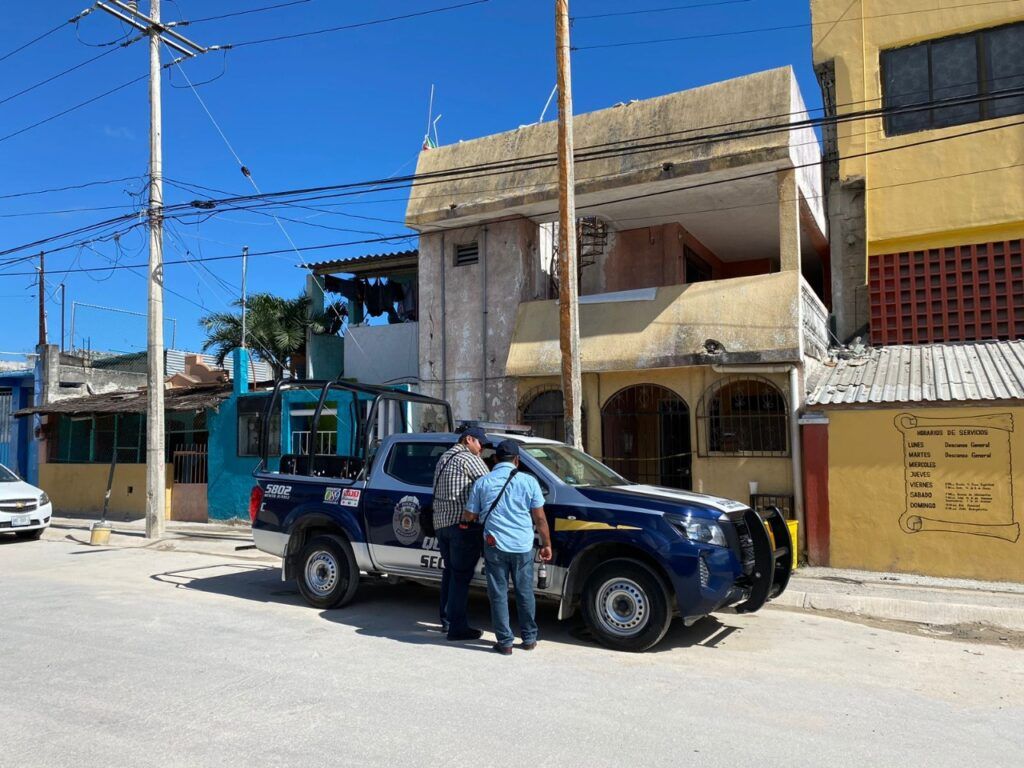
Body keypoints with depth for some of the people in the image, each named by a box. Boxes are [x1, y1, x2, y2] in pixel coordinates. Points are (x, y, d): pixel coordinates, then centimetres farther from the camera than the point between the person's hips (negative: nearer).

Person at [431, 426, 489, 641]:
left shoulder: (445, 457, 20)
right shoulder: (469, 459, -8)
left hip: (441, 522, 9)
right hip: (463, 523, -9)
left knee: (450, 571, 18)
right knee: (461, 575, -5)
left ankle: (446, 619, 25)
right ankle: (457, 627, -3)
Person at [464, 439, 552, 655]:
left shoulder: (482, 482, 1)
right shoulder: (528, 481, 0)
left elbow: (469, 516, 7)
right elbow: (540, 518, 1)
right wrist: (546, 544, 10)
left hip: (495, 546, -1)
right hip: (523, 546, 1)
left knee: (498, 594, 8)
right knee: (525, 593, 14)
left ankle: (505, 642, 11)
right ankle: (529, 639, 23)